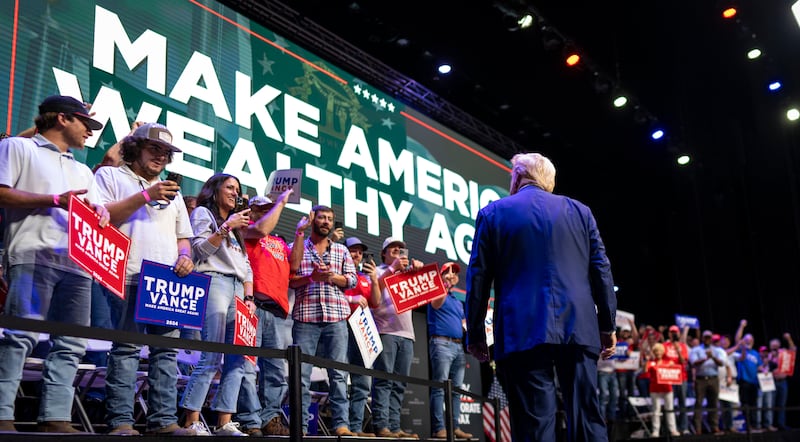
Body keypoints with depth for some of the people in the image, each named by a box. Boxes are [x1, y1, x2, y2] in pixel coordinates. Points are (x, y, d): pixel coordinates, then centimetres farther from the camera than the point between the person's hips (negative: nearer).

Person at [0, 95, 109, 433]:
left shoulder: (82, 171, 31)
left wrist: (99, 213, 3)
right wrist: (54, 200, -9)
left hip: (77, 262, 7)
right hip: (33, 255, -6)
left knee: (71, 344, -2)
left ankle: (54, 418, -2)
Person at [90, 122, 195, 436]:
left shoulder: (171, 191, 28)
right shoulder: (111, 176, 11)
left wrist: (185, 256, 4)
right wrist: (145, 196, -11)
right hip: (129, 278, -5)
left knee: (166, 349, 0)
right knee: (127, 348, -10)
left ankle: (164, 419, 0)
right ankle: (120, 421, -9)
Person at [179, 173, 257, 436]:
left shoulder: (236, 223, 28)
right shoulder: (203, 213, 10)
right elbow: (201, 249, -5)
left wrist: (249, 297, 10)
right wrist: (226, 227, -12)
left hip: (237, 290, 7)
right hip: (214, 283, -7)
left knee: (238, 360, -2)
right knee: (211, 358, -16)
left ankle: (225, 422, -2)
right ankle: (191, 421, -14)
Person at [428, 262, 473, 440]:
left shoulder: (459, 302, 27)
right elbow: (436, 304, -17)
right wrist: (445, 286, -25)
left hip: (459, 346, 8)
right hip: (442, 343, -7)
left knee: (456, 390, 4)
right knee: (440, 388, -12)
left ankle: (455, 428, 6)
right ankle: (439, 429, -15)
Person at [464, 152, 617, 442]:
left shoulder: (492, 213, 7)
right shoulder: (580, 212, 14)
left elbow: (478, 278, 3)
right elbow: (601, 271, 9)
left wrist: (475, 334, 7)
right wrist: (608, 325, 13)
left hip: (523, 332, -2)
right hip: (579, 330, 3)